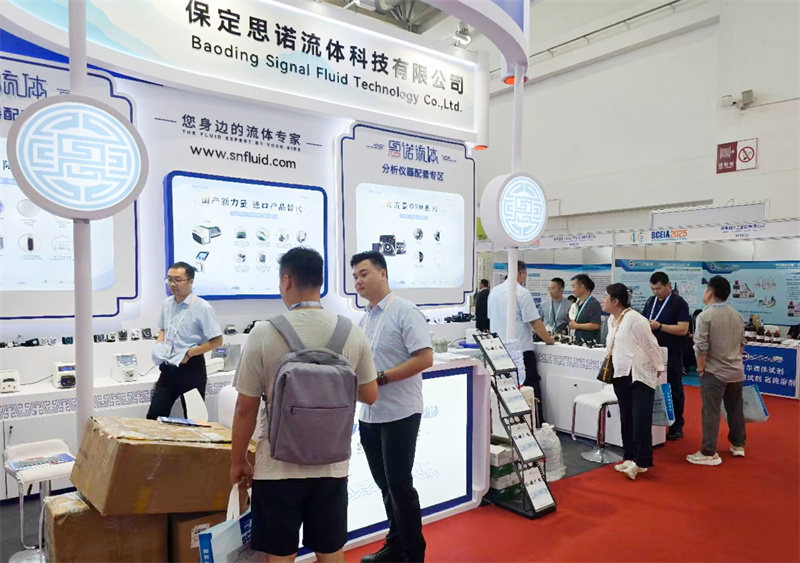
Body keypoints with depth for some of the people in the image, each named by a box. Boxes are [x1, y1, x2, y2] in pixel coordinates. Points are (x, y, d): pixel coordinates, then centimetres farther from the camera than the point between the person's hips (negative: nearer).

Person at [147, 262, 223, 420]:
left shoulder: (202, 307, -14)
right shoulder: (167, 304, 5)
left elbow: (217, 341, -14)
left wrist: (189, 353, -17)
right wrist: (159, 344, 3)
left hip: (191, 368, -5)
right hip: (168, 368, 5)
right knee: (153, 417, 7)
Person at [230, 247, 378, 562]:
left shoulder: (264, 333, -13)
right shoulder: (352, 332, -6)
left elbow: (245, 410, -8)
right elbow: (369, 395, 5)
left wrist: (237, 462, 6)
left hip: (279, 466, -2)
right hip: (331, 465, 3)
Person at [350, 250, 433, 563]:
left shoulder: (405, 311, -13)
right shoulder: (365, 317, 10)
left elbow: (425, 358, -20)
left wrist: (380, 378, -22)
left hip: (398, 413, -7)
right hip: (369, 414, 7)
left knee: (399, 485, 1)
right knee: (385, 485, 17)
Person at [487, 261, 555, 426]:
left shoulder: (494, 292, 7)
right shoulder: (522, 293, -14)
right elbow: (535, 322, -14)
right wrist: (548, 339, -1)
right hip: (521, 350, -7)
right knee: (531, 389, 2)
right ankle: (536, 427, 5)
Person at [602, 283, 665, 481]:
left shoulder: (634, 319, -17)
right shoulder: (611, 320, 9)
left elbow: (651, 345, -13)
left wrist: (659, 368, -8)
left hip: (640, 376, -8)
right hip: (621, 377, 8)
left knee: (641, 421, -5)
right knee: (626, 420, 12)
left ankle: (641, 462, 1)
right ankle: (630, 457, 21)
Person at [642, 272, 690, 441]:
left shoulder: (679, 303, -7)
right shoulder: (650, 302, 11)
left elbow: (683, 329, -15)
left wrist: (659, 326, -22)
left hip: (671, 355, -5)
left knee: (674, 389, 4)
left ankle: (677, 427, 14)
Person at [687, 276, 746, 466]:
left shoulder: (705, 316, -16)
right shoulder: (737, 315, 6)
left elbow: (701, 347, -17)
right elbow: (742, 343, 14)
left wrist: (701, 368, -7)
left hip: (714, 372, -7)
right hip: (736, 371, 7)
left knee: (711, 412, -2)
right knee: (735, 409, 18)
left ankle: (709, 453, 2)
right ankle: (738, 445, 32)